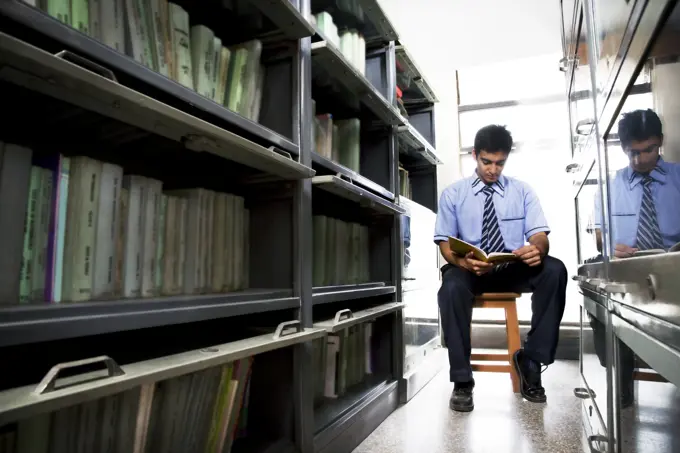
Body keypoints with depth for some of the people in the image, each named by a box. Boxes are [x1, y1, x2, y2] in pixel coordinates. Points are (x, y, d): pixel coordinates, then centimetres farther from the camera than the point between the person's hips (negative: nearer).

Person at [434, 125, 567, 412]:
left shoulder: (523, 191, 9)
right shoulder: (453, 193, 4)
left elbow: (540, 236, -2)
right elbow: (446, 243, -2)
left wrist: (537, 248, -29)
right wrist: (463, 261, -27)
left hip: (515, 270, 2)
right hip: (470, 270, -2)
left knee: (554, 269, -28)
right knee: (452, 284, -36)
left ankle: (531, 360, -14)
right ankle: (462, 381, -21)